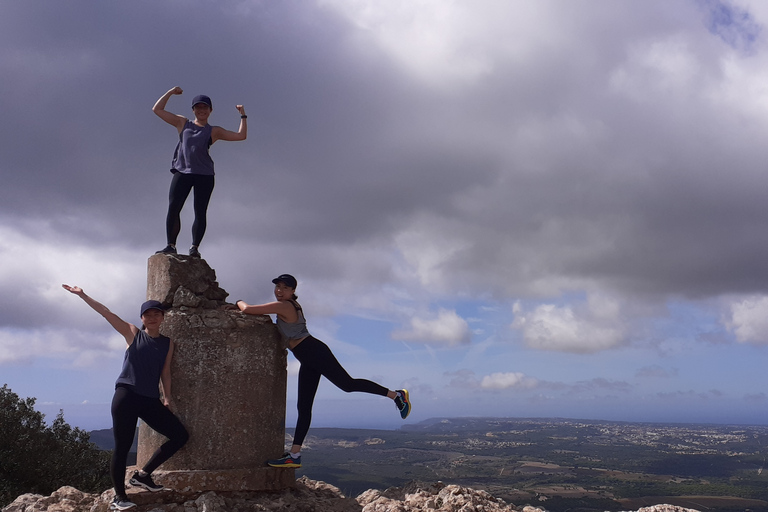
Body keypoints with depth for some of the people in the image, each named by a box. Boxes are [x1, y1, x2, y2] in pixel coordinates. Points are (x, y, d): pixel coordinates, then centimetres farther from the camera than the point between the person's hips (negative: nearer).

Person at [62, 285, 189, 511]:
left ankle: (143, 474, 10)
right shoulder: (133, 334, 4)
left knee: (180, 436, -1)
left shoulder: (168, 343, 12)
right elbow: (106, 312, 0)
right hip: (126, 395, -4)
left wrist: (167, 398, 5)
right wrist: (82, 295, -4)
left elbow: (165, 372, 13)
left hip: (150, 399, 4)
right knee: (123, 446, -4)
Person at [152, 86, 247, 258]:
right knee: (173, 209, -7)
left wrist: (243, 116, 5)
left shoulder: (214, 131, 13)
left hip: (204, 175, -1)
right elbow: (157, 109, 20)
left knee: (200, 212, -4)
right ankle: (171, 245, -3)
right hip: (182, 172, 1)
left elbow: (241, 136, 8)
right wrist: (170, 92, 17)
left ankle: (195, 247, 0)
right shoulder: (182, 123, 18)